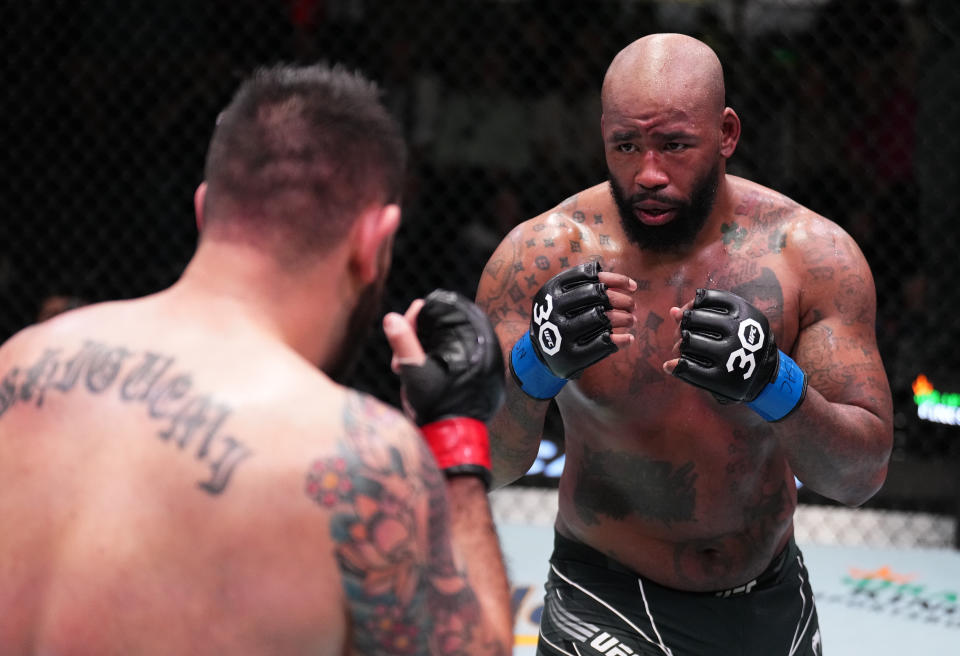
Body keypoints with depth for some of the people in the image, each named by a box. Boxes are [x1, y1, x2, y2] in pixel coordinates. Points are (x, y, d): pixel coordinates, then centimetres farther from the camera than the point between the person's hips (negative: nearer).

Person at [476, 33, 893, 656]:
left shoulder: (811, 254, -11)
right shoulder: (542, 255, -15)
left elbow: (863, 475, -14)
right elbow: (482, 467, -17)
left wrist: (774, 385, -32)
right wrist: (536, 366, -36)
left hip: (774, 603, 2)